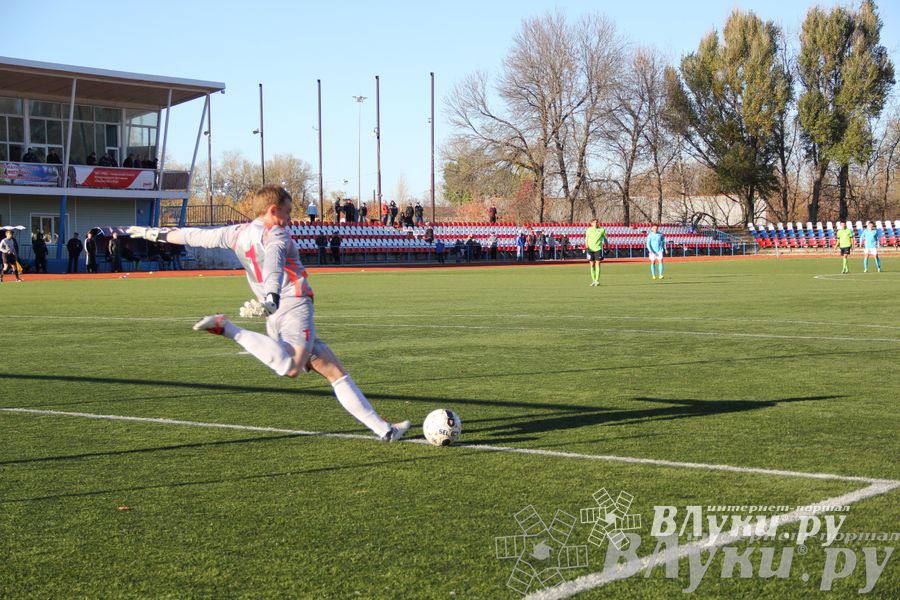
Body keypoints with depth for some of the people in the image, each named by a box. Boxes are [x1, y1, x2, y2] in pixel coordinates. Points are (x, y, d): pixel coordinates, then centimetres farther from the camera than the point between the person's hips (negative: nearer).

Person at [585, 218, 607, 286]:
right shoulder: (589, 230, 7)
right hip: (590, 249, 1)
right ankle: (593, 280, 12)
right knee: (592, 265, 4)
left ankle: (597, 280, -13)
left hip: (598, 248, -1)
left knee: (597, 264, -10)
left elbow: (605, 239, 13)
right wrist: (586, 247, -9)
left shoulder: (602, 230, 6)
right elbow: (586, 239, 5)